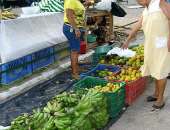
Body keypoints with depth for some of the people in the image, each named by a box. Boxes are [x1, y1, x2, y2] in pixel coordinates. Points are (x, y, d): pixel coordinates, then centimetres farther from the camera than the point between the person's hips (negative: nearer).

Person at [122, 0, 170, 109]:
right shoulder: (145, 11, 15)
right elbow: (137, 27, 25)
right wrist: (128, 41, 33)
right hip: (151, 45, 7)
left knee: (160, 72, -1)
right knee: (155, 70, 16)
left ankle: (161, 99, 11)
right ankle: (156, 94, 31)